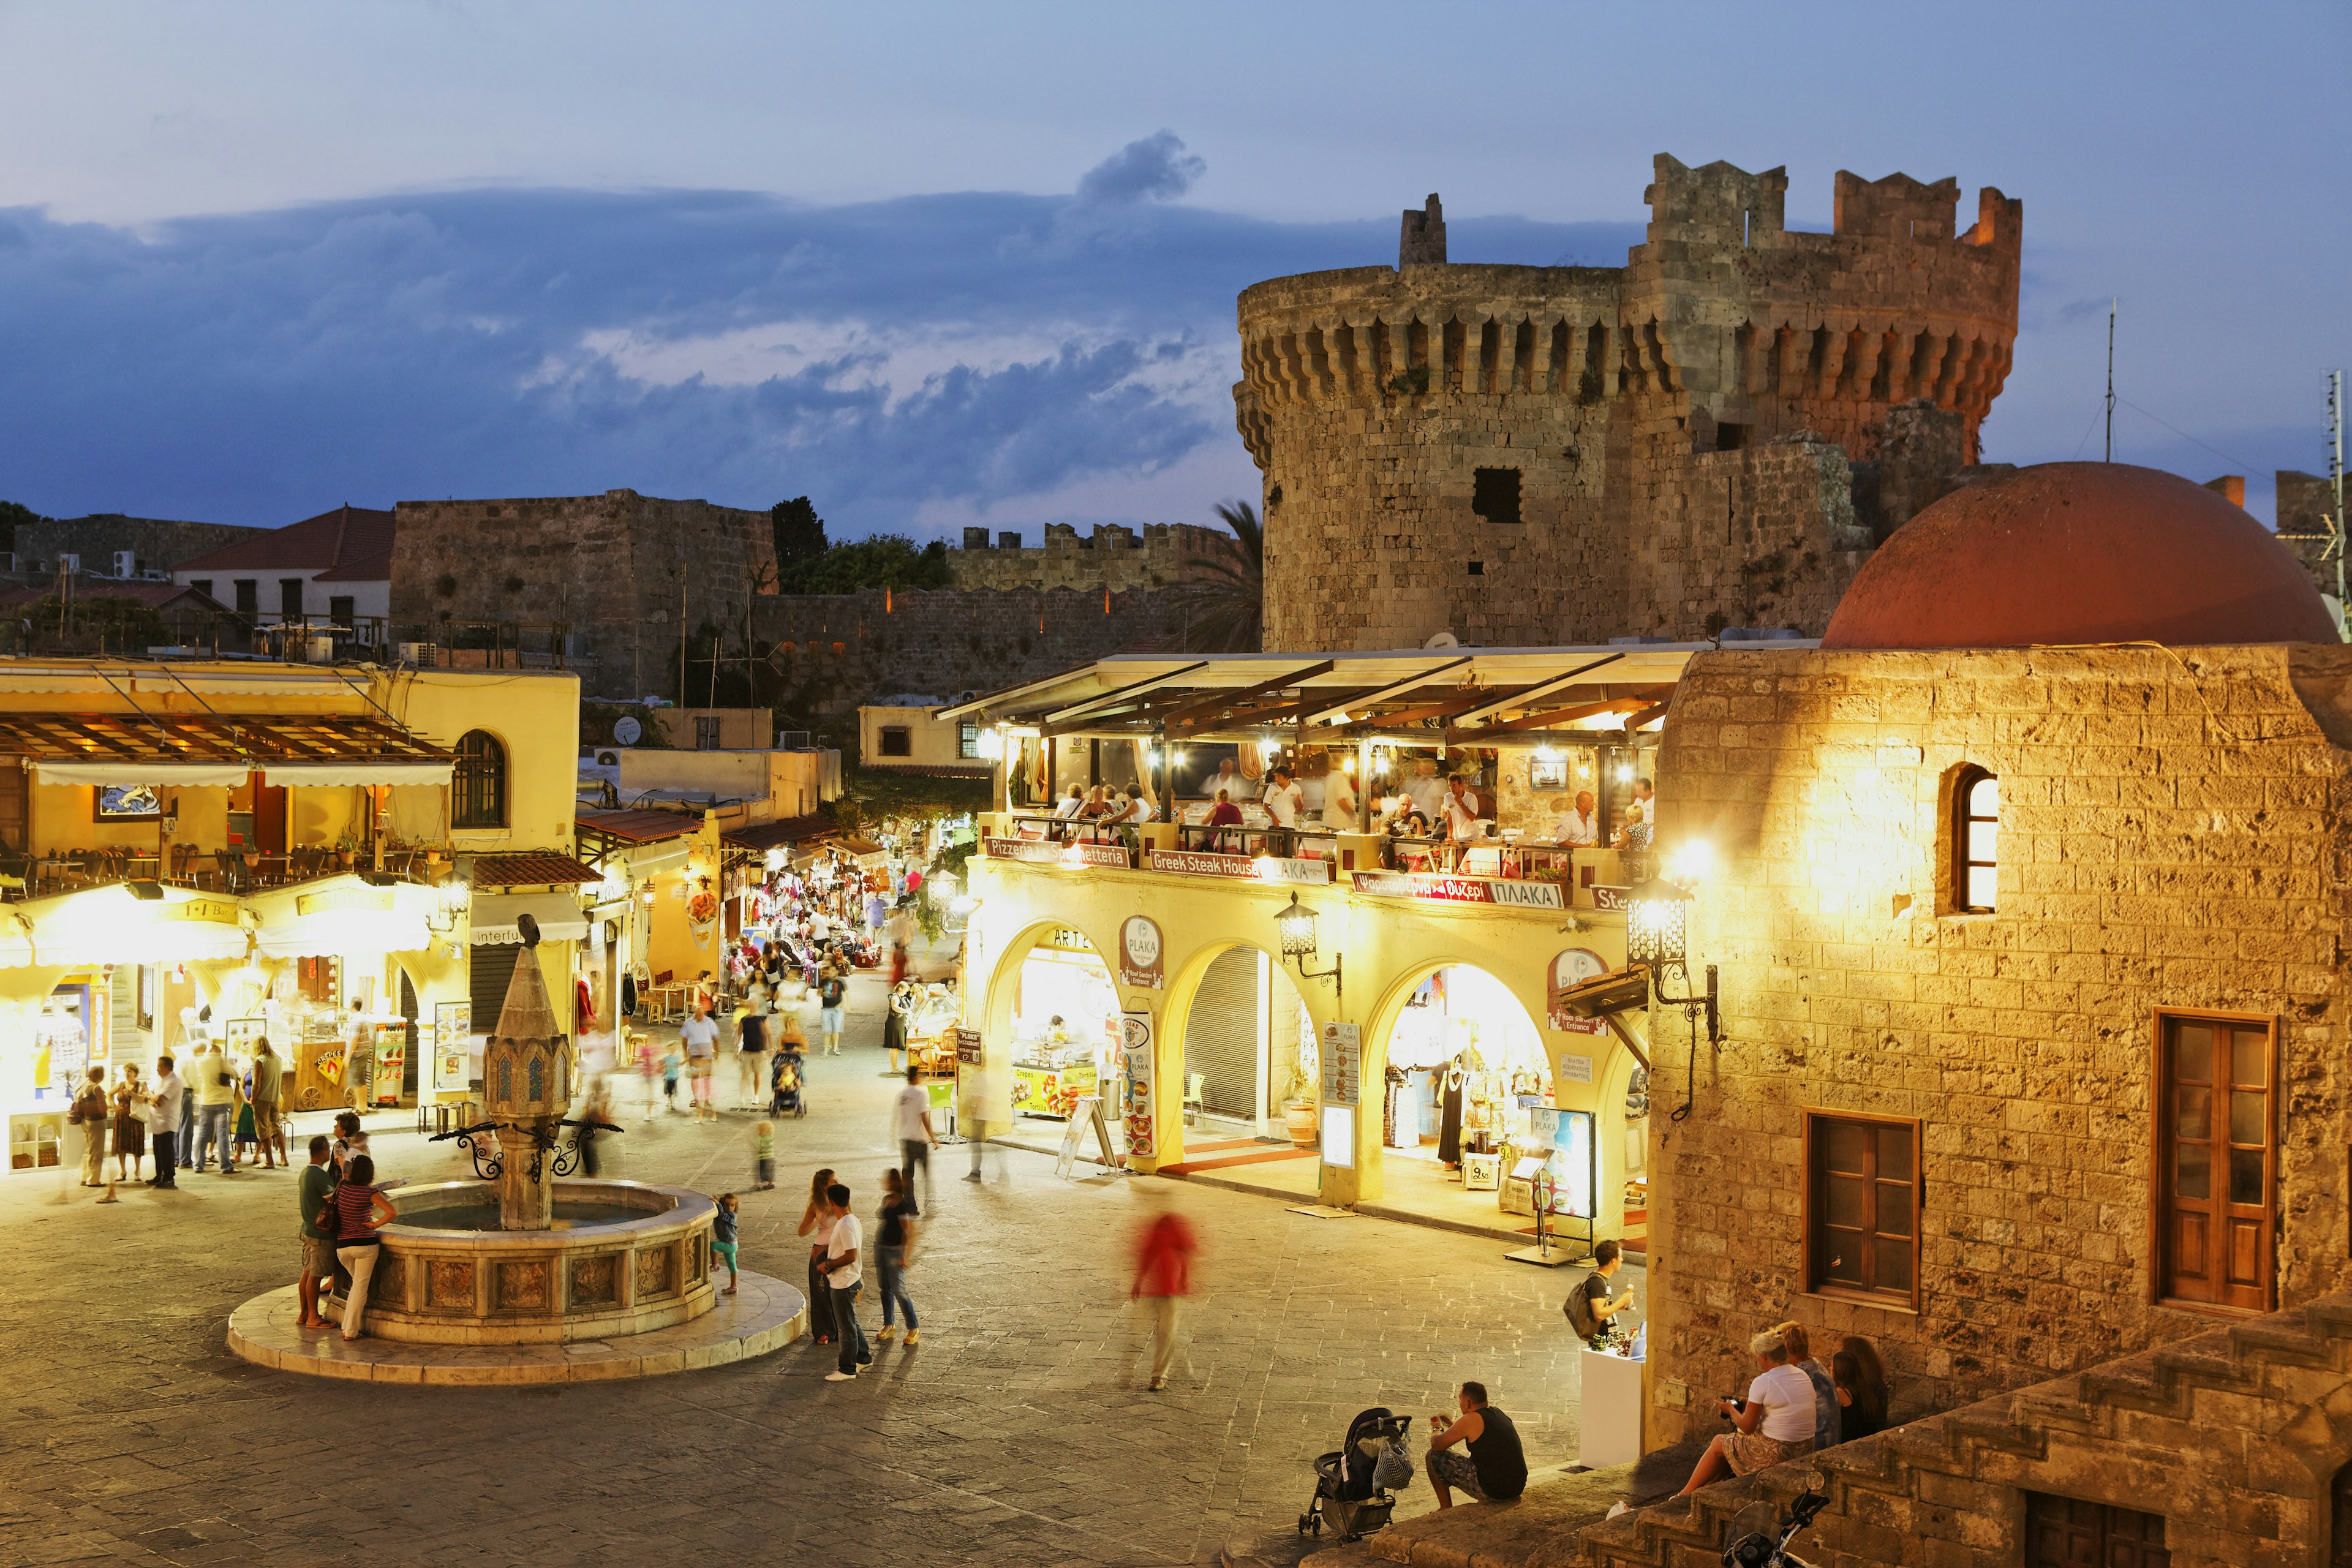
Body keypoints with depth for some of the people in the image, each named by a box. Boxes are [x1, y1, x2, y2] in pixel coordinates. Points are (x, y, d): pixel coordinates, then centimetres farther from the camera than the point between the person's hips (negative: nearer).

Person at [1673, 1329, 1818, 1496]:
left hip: (1776, 1454, -8)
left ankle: (1686, 1493, 32)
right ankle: (1707, 1487, 40)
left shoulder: (1763, 1382, -18)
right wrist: (1751, 1404, 22)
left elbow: (1747, 1427, -12)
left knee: (1718, 1443, 17)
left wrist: (1730, 1409, 7)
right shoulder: (1803, 1376, 5)